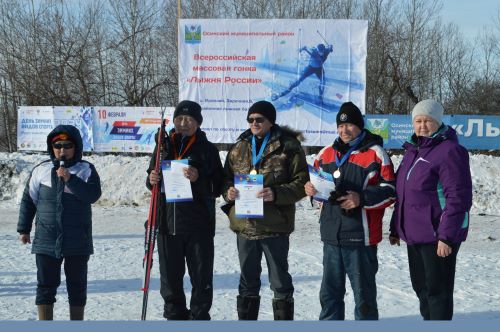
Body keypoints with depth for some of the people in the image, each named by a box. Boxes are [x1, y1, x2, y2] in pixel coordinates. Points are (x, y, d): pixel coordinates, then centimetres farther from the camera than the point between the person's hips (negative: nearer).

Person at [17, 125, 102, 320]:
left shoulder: (86, 170, 0)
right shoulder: (41, 170, 5)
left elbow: (93, 194, -15)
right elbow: (28, 200, 11)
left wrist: (70, 179, -23)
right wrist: (24, 229, 11)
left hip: (78, 240, -1)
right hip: (46, 240, 1)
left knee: (77, 286, 8)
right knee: (46, 285, 4)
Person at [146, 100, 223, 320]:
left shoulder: (208, 149, 0)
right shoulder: (164, 145, 9)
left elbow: (217, 188, -4)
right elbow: (152, 180, 17)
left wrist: (198, 178, -21)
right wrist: (152, 180, -6)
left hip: (199, 223, -3)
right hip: (167, 222, 3)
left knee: (201, 278, 3)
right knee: (170, 277, 10)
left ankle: (200, 317, 14)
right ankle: (175, 317, 22)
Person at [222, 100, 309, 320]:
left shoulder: (288, 146, -5)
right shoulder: (239, 148, 11)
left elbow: (301, 181, -7)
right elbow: (226, 177, 18)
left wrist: (277, 194, -22)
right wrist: (228, 191, -5)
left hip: (275, 225, -5)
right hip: (244, 224, 5)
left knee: (280, 281, 5)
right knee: (248, 280, 15)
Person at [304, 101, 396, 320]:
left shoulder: (374, 153, -6)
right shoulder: (327, 154, 13)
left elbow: (390, 191, -8)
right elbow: (316, 180, 23)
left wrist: (361, 199, -19)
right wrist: (310, 189, 0)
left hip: (360, 236, -6)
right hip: (331, 234, 6)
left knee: (363, 292, 3)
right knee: (330, 291, 14)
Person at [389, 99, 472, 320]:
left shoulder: (449, 151, -13)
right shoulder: (413, 150, 14)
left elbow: (458, 198, -19)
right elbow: (402, 194, 21)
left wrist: (447, 236, -22)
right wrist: (396, 228, 18)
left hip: (438, 236, -9)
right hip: (414, 234, 9)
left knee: (437, 289, -3)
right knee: (421, 286, 16)